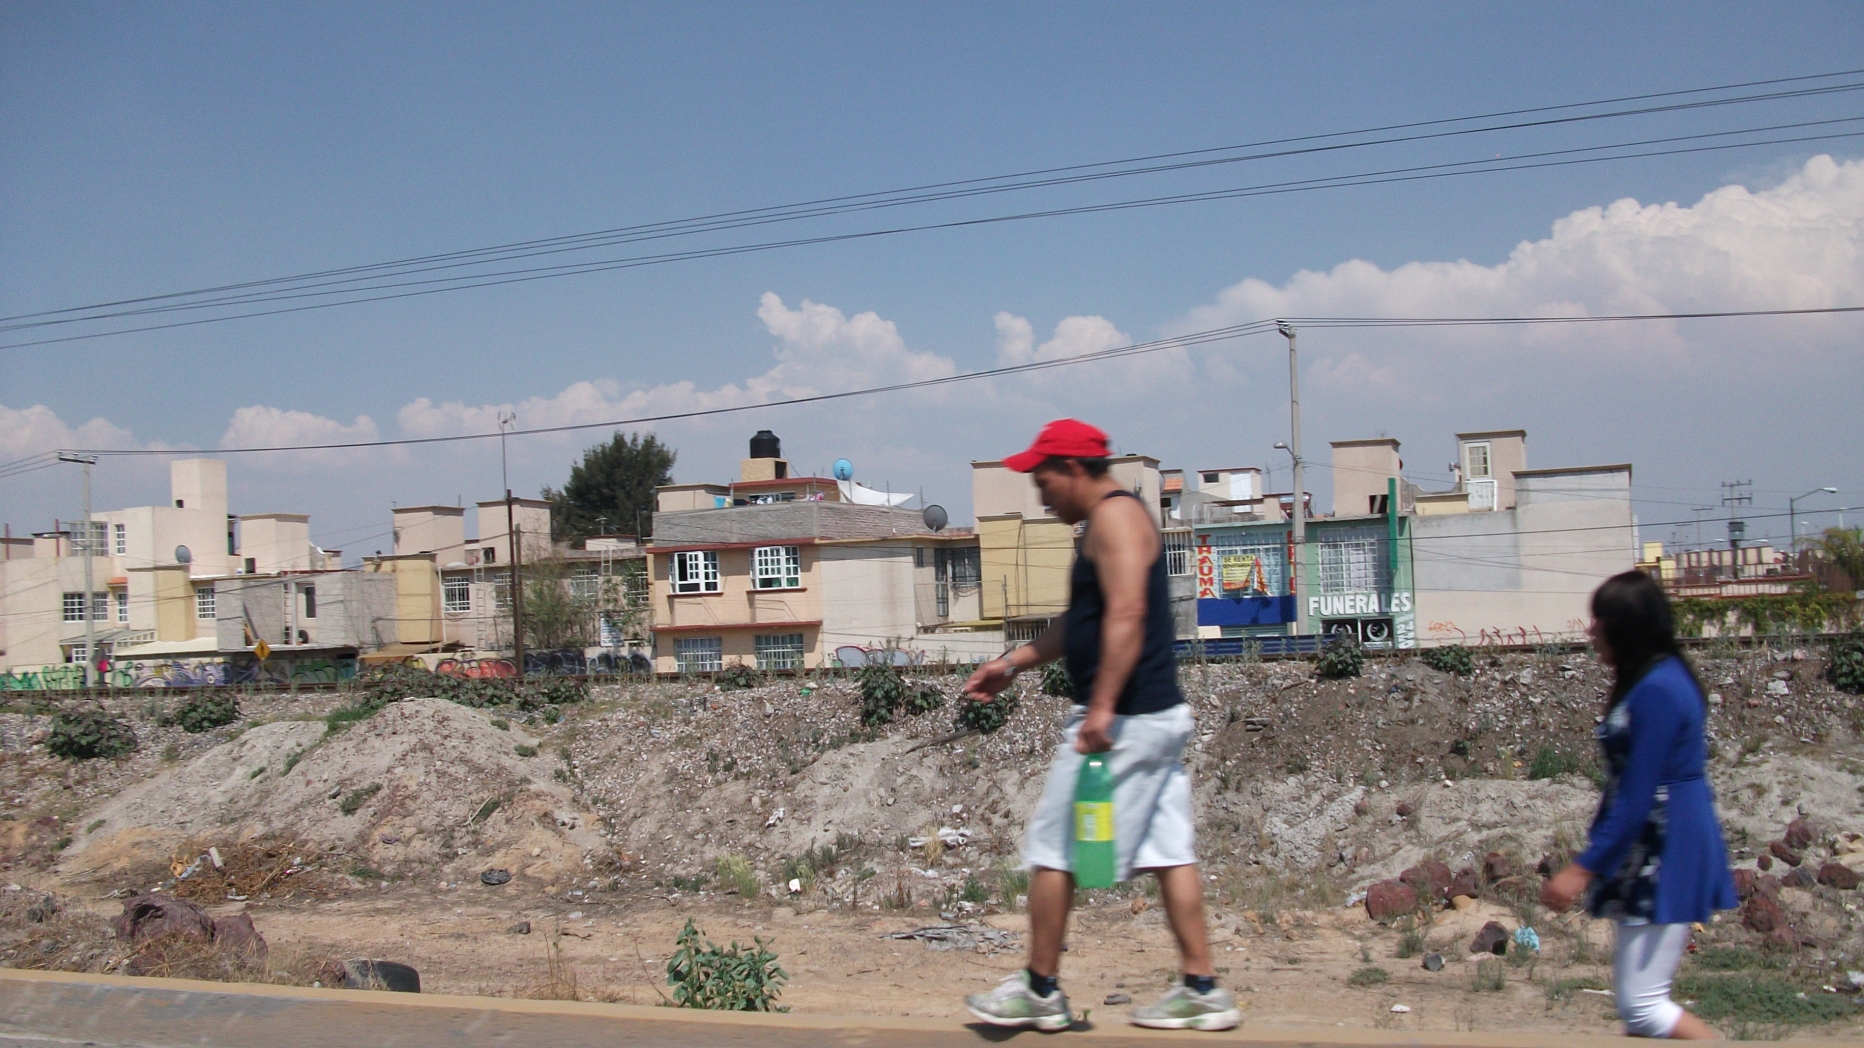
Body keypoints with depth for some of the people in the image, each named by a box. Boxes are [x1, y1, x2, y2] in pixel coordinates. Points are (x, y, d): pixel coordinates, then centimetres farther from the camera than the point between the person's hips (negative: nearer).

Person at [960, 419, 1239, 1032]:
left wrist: (1102, 707, -29)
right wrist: (1015, 664, 28)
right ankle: (1202, 990, 11)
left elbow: (1126, 613, -25)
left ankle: (1040, 991, 9)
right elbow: (1085, 623, 28)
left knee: (1051, 850, 0)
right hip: (1159, 715, 10)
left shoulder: (1114, 516, -12)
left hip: (1123, 720, -10)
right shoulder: (1115, 519, 20)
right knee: (1168, 852, 9)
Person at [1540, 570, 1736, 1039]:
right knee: (1635, 997, 13)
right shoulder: (1655, 681, 12)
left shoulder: (1657, 692, -19)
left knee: (1642, 1003, -7)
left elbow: (1636, 798, -22)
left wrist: (1583, 869, -20)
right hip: (1651, 855, 10)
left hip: (1666, 859, -10)